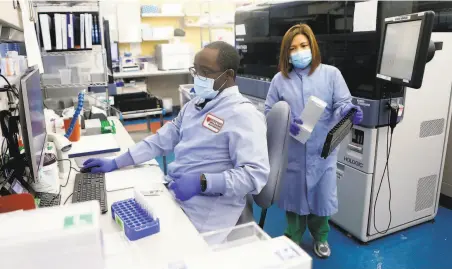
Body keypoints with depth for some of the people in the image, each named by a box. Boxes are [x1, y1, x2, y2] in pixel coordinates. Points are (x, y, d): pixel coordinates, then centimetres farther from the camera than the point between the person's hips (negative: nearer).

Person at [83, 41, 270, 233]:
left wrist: (202, 183, -30)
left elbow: (256, 173, -22)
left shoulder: (243, 114, -16)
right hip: (171, 192, 8)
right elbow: (162, 139, 14)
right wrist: (115, 163, 10)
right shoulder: (196, 104, 12)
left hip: (205, 209, -7)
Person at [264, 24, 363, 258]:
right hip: (292, 151, 0)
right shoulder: (280, 80, 2)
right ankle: (293, 238, 38)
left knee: (321, 194, 13)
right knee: (294, 193, 13)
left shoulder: (331, 74, 1)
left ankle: (320, 237, 42)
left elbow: (341, 104, -3)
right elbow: (269, 113, 1)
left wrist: (349, 111, -27)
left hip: (322, 149, 0)